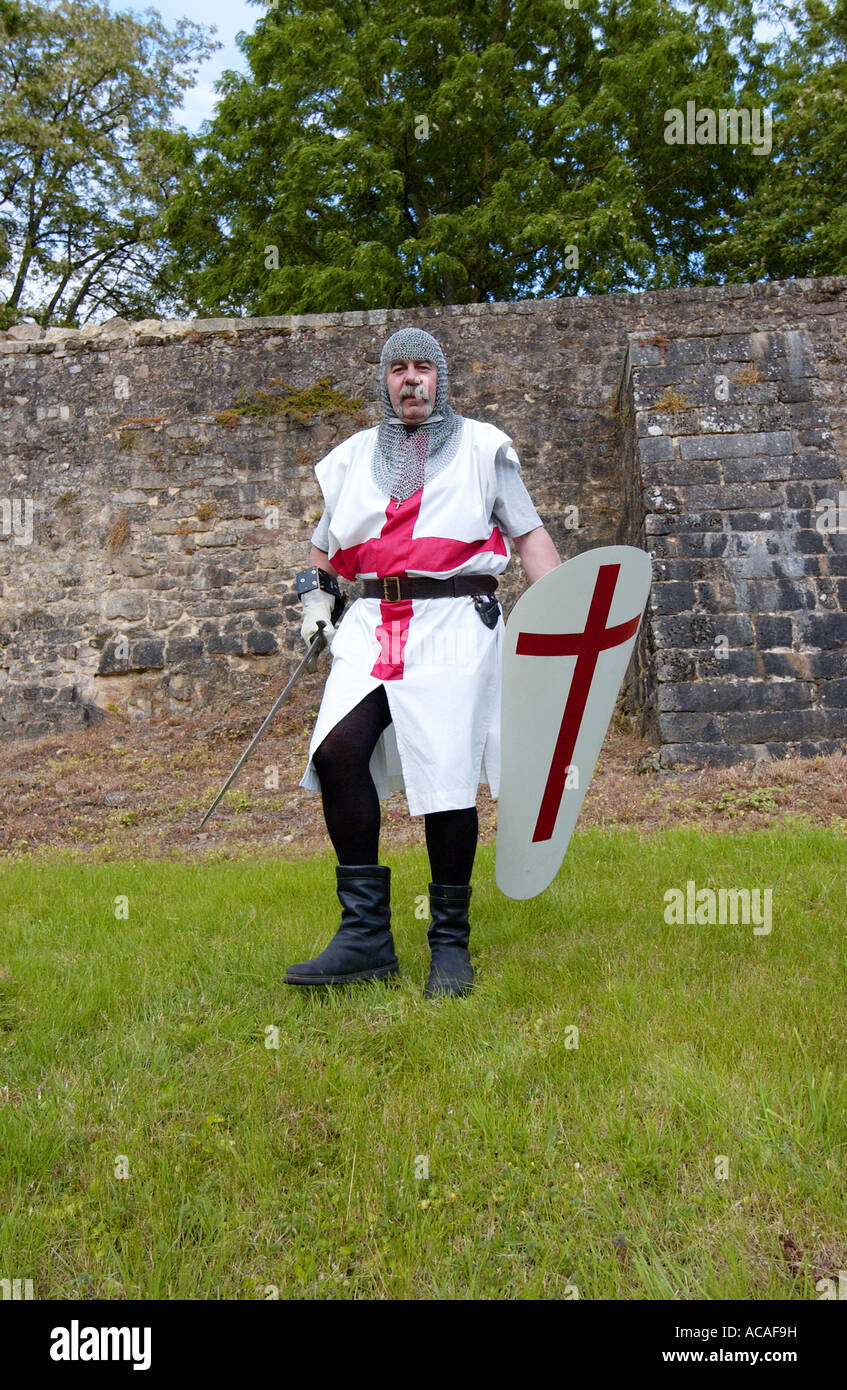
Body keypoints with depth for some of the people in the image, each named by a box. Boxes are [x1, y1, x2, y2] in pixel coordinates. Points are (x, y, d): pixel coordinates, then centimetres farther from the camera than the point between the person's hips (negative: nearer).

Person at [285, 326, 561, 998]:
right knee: (337, 748, -17)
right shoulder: (354, 455, 21)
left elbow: (529, 532, 8)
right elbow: (326, 544, 30)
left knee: (447, 779, -10)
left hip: (454, 622, -3)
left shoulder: (481, 446, 11)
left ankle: (451, 944, 9)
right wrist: (317, 596, 11)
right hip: (373, 624, 3)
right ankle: (366, 935, -7)